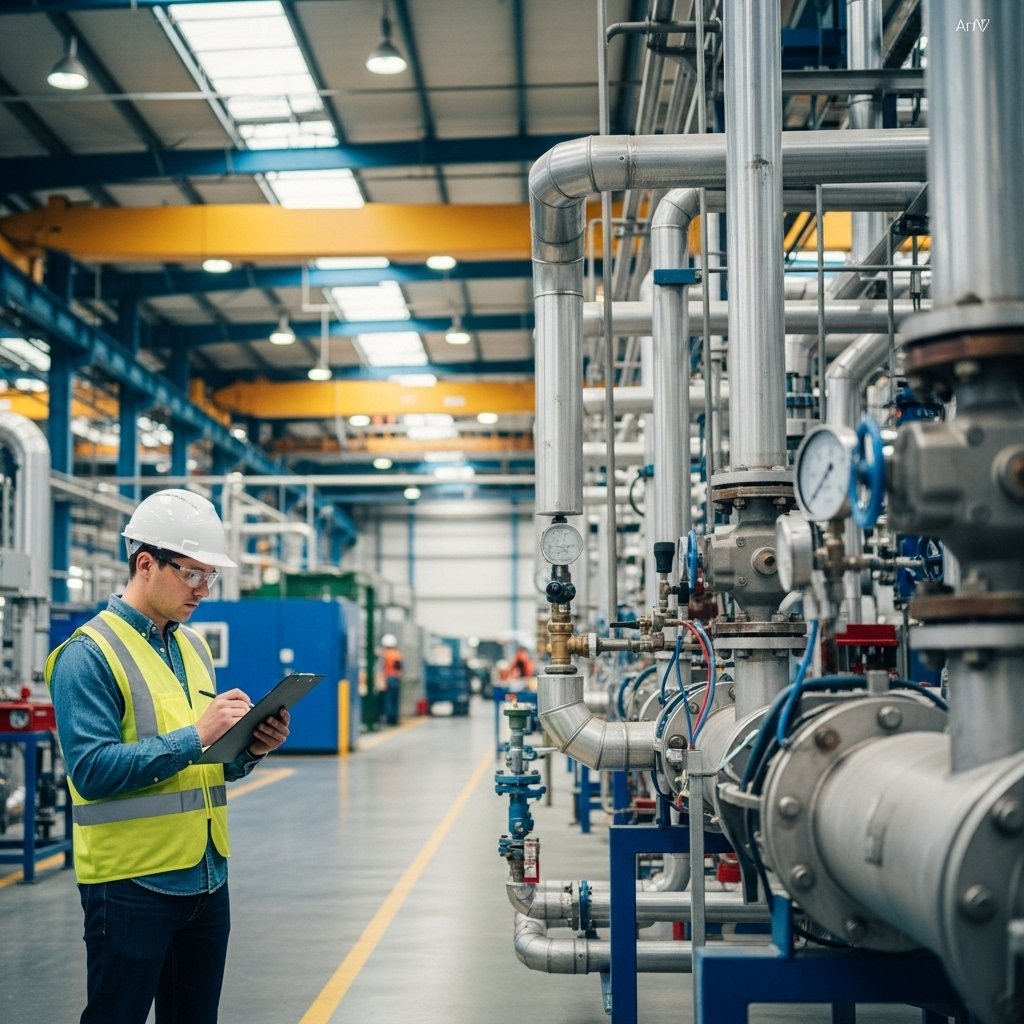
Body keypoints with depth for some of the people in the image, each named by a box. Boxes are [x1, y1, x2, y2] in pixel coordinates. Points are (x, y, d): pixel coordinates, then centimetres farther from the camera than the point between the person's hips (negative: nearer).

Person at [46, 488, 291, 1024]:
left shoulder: (194, 646, 13)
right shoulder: (89, 653, -11)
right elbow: (92, 769, -21)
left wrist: (250, 749, -3)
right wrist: (195, 736, -25)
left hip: (206, 876, 8)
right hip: (131, 883, -7)